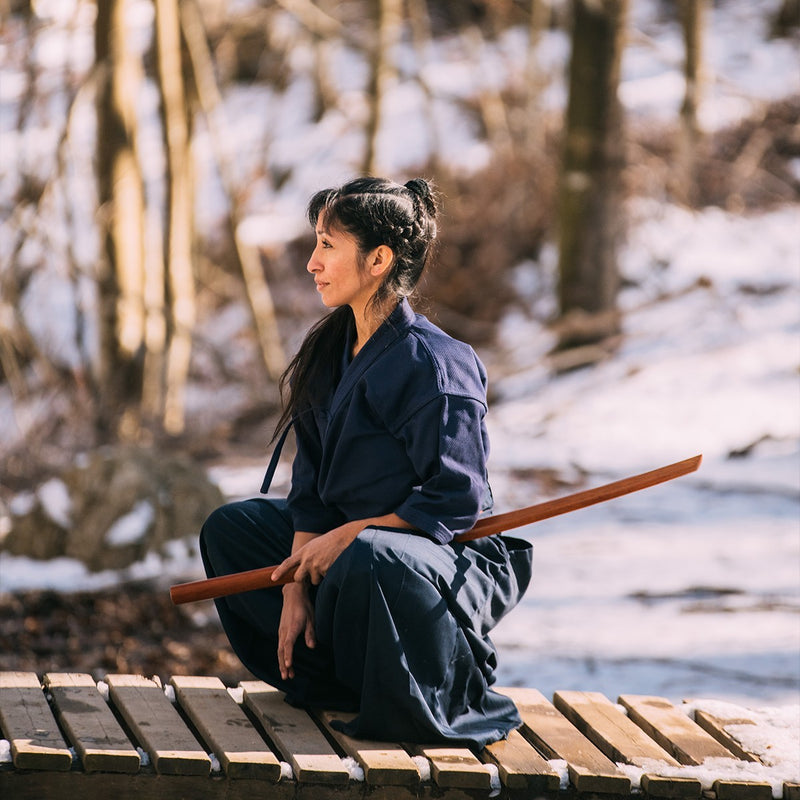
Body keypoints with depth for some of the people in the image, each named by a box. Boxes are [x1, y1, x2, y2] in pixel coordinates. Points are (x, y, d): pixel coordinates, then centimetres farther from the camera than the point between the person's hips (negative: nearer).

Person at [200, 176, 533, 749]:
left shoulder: (433, 364, -20)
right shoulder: (330, 353, 6)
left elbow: (457, 500, -24)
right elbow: (313, 485, 6)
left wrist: (347, 536, -23)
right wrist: (297, 585, -5)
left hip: (462, 561, -9)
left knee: (368, 560, -41)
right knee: (231, 528, 9)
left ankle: (455, 704, -16)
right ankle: (343, 681, 3)